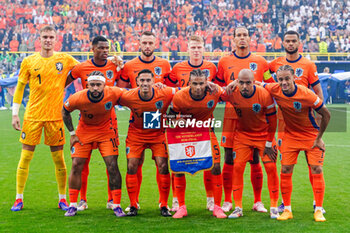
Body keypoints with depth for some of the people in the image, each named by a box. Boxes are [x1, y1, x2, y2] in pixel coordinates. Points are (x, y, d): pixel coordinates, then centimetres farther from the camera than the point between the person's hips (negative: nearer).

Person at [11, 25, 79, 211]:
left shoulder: (65, 59, 3)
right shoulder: (29, 61, 3)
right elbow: (19, 88, 9)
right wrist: (15, 114, 4)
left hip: (55, 115, 0)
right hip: (32, 115, 0)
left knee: (58, 158, 3)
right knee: (25, 156, 1)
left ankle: (62, 199, 15)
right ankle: (19, 199, 10)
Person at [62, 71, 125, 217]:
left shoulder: (113, 93, -26)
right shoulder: (78, 98, -25)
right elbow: (65, 111, -4)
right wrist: (72, 133, -4)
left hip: (106, 131, 0)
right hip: (84, 131, 0)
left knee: (112, 166, -10)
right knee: (76, 166, -5)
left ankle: (116, 205, 1)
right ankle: (73, 205, 8)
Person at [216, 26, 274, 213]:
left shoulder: (260, 62, 8)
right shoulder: (224, 62, 9)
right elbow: (219, 89, 17)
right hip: (232, 113, 0)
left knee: (254, 159, 2)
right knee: (229, 159, 1)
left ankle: (258, 201, 12)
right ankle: (227, 201, 11)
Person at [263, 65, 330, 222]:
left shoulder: (307, 94, -26)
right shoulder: (274, 90, -17)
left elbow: (326, 115, -15)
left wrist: (319, 138, -11)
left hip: (311, 136, -3)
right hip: (290, 136, 3)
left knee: (317, 170, -7)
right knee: (285, 171, -2)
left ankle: (318, 210, 3)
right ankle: (287, 209, 9)